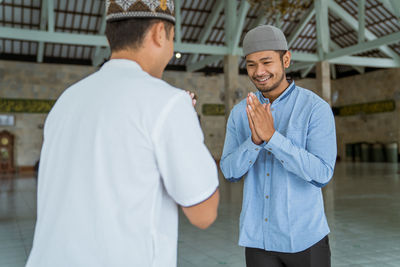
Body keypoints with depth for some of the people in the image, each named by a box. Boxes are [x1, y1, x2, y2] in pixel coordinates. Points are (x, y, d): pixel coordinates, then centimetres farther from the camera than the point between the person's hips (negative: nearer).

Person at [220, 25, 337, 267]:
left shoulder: (317, 108, -12)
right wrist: (255, 139, -24)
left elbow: (322, 174, -20)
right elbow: (231, 172, -4)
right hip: (258, 237, 3)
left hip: (304, 237, -3)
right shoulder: (240, 112, 1)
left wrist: (271, 136, -29)